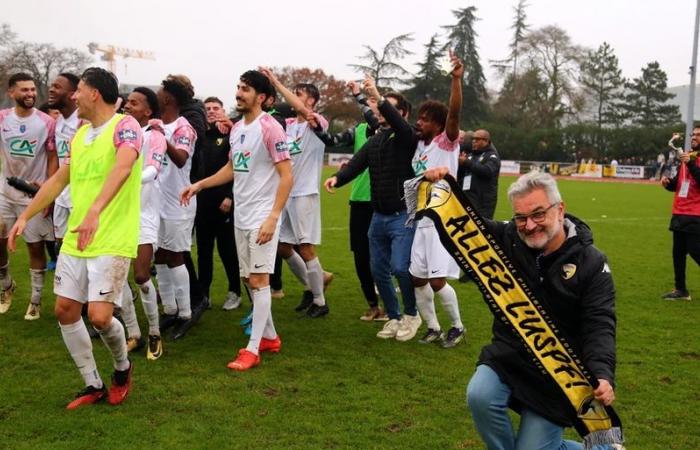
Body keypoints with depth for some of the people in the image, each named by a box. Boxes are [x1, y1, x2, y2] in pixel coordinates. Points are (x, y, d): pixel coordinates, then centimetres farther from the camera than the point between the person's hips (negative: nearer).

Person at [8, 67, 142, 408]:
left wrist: (95, 211, -46)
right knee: (65, 311, 7)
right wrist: (25, 217, 17)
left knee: (99, 315, -12)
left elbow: (123, 167, -32)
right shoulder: (79, 134, 13)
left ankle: (123, 367, 20)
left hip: (112, 242, -8)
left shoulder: (125, 126, -13)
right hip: (74, 239, 8)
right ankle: (93, 385, 22)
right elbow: (58, 180, 21)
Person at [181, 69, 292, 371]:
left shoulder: (269, 128, -14)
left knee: (258, 280, -5)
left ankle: (253, 349, 2)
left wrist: (273, 216, -22)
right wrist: (198, 185, 16)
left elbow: (287, 176, -16)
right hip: (241, 215, 8)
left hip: (263, 216, -8)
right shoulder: (236, 128, 11)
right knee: (250, 279, 12)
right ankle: (270, 337, 25)